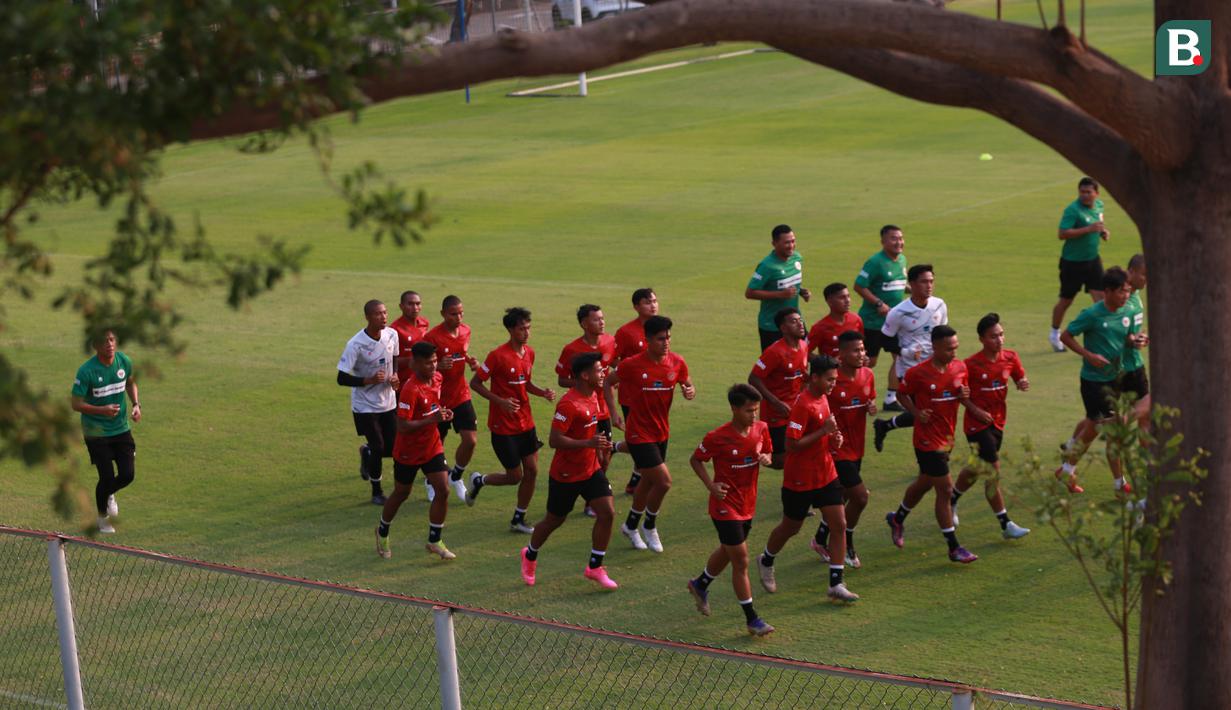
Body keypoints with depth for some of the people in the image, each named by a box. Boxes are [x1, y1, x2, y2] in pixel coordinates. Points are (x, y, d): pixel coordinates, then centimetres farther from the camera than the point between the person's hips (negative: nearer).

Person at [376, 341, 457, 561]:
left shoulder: (437, 379, -3)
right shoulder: (411, 390, -28)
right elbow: (402, 426, -30)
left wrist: (442, 414, -2)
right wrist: (432, 419, -34)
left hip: (432, 447, 6)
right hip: (408, 451, -6)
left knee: (443, 491, -5)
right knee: (401, 494, 13)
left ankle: (434, 541, 9)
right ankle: (382, 532, 39)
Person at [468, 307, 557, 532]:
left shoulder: (529, 353, 3)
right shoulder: (498, 356, -18)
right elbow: (475, 383, -13)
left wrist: (543, 393, -3)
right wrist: (500, 401, -24)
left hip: (526, 423, 7)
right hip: (503, 427, -7)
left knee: (532, 471, 4)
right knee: (515, 476, -1)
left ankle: (518, 520, 18)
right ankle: (478, 481, 27)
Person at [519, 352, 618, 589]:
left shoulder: (593, 397, 3)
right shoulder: (569, 404, -26)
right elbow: (554, 440, -29)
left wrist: (600, 449, 16)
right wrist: (589, 443, -34)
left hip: (591, 470, 7)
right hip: (565, 474, -7)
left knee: (606, 513, -6)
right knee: (554, 520, 11)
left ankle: (595, 567, 7)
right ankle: (530, 556, 38)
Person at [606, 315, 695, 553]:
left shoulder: (677, 363, -6)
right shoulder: (632, 365, -19)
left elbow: (689, 386, 7)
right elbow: (608, 383, -4)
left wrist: (689, 391, -17)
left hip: (661, 432, 6)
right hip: (639, 433, -6)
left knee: (649, 482, 19)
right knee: (664, 482, -12)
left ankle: (630, 526, 40)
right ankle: (649, 526, 13)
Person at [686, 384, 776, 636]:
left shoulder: (761, 429, -5)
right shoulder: (718, 437, -20)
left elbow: (766, 452, 12)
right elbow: (695, 460, -6)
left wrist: (766, 459, -12)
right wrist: (711, 485, -18)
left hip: (748, 505, 7)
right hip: (726, 506, -7)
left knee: (726, 552, 25)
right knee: (741, 561, -6)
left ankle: (700, 585, 51)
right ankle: (751, 619, 1)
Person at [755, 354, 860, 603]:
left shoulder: (822, 398, 5)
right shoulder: (803, 405, -23)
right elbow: (791, 445, -26)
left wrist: (834, 438, 2)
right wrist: (824, 431, -26)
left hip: (826, 475, 7)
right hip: (801, 479, -7)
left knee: (839, 524, -3)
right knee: (790, 527, 11)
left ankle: (836, 584, 1)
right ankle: (766, 561, 40)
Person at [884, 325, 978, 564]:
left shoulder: (960, 367, -1)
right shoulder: (918, 373, -18)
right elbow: (901, 394, -3)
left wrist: (965, 397, -11)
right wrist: (916, 413, -18)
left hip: (947, 437, 7)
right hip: (928, 439, -7)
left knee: (924, 483, 23)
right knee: (945, 490, -7)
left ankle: (897, 519, 48)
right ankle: (954, 548, 0)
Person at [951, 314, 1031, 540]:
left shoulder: (1010, 357, -3)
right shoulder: (971, 364, -17)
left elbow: (1020, 378, 10)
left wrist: (1023, 384, -14)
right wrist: (975, 410, -21)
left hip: (998, 421, 6)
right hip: (978, 425, -6)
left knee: (976, 469, 20)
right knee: (993, 471, -9)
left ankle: (951, 501, 44)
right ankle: (1006, 525, -5)